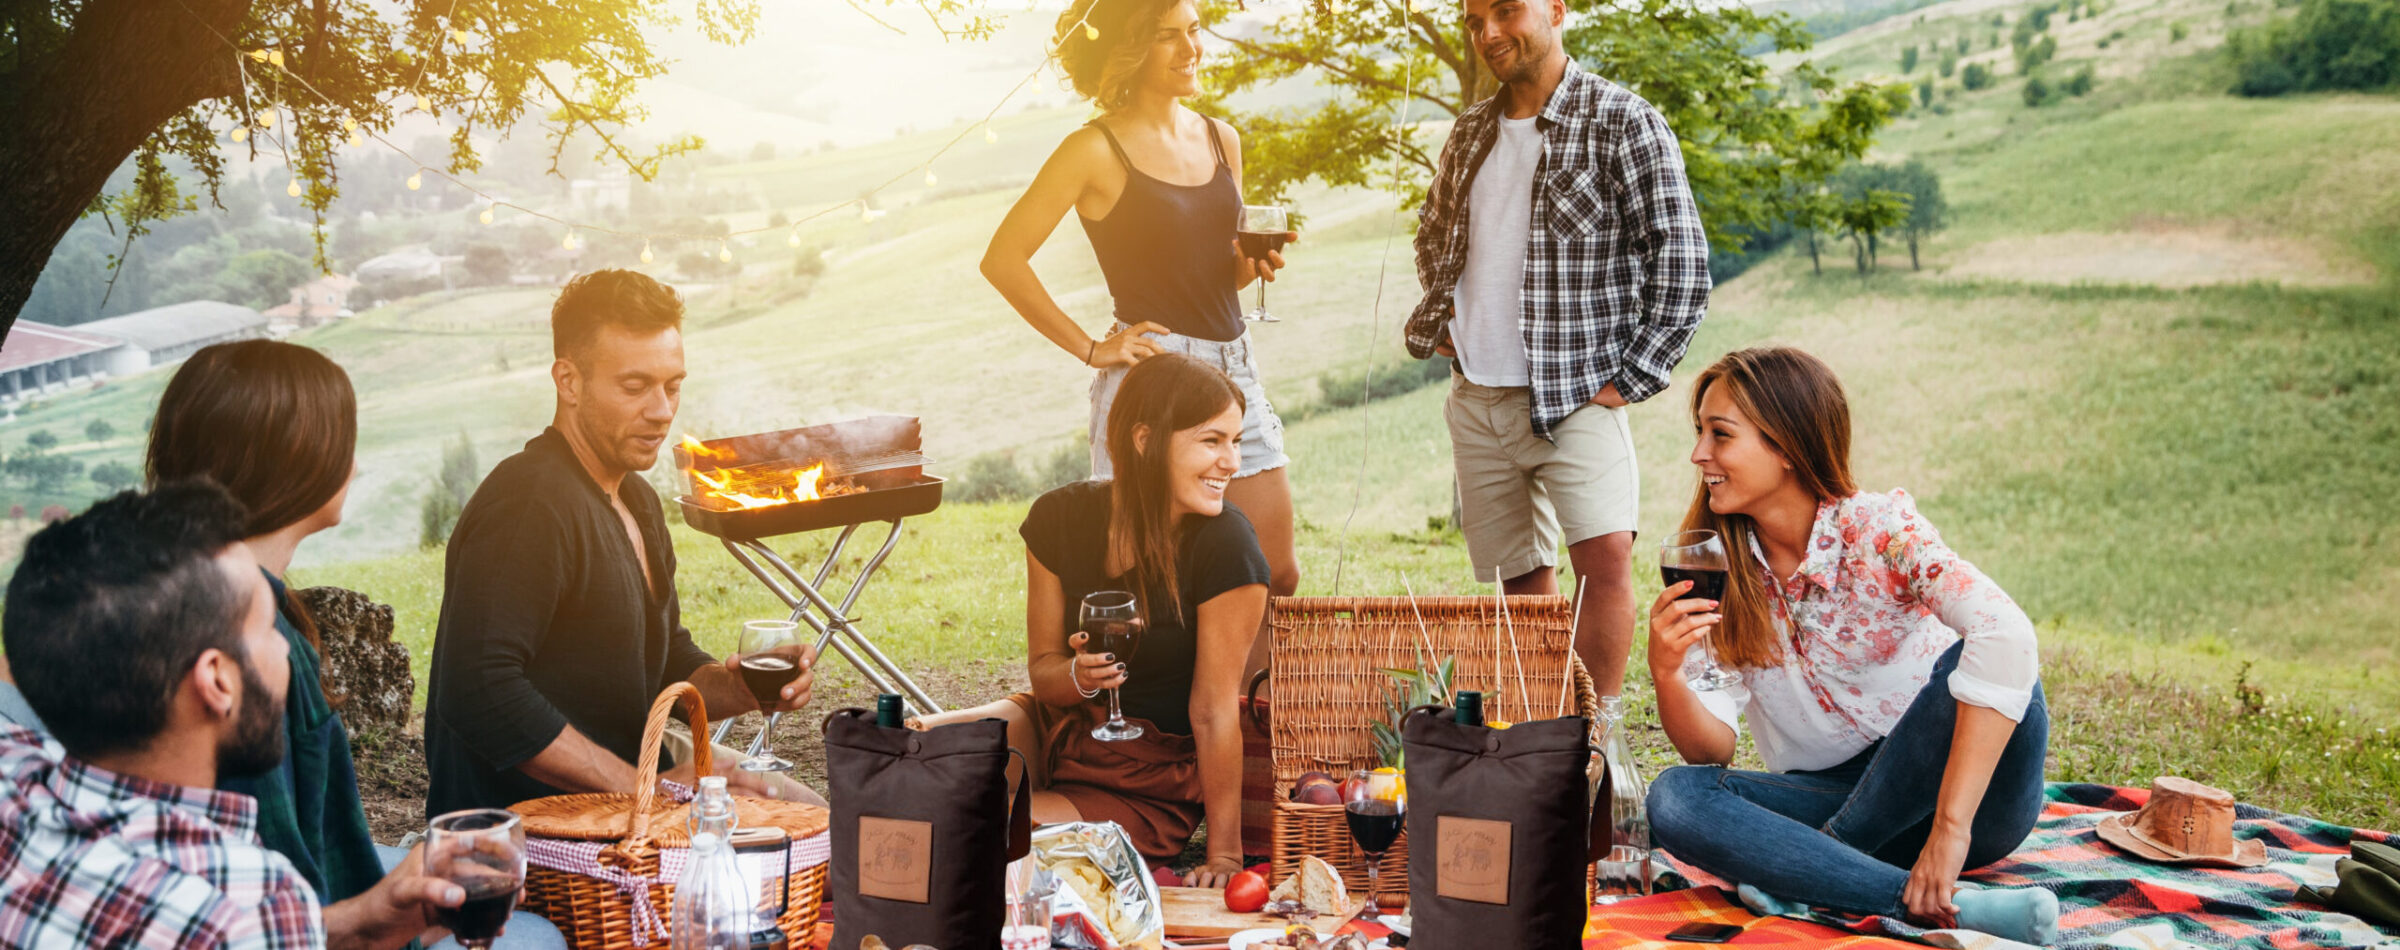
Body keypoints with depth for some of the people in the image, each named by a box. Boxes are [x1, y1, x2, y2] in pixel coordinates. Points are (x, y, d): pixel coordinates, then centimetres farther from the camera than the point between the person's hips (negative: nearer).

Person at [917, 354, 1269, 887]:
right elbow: (1043, 670, -1)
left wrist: (1224, 853, -17)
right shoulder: (1061, 517, -8)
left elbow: (1214, 709, -19)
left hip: (1152, 787, -5)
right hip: (1059, 726, 5)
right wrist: (1080, 676, -25)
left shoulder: (1225, 546, -22)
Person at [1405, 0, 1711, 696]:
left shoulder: (1622, 122, -7)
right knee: (1520, 583, 11)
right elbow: (1433, 231, 30)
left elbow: (1682, 260, -10)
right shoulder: (1472, 131, 11)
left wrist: (1630, 379, -13)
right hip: (1476, 401, 6)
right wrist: (1440, 315, 14)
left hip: (1575, 397, -6)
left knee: (1604, 557, -21)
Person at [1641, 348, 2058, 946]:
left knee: (1971, 664, -30)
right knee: (1675, 797, -22)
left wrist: (1949, 828, -40)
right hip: (1835, 798, 4)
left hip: (1960, 790, -3)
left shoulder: (1880, 529, -14)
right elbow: (1713, 749, -6)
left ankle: (1820, 866, -19)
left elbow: (2007, 637, -33)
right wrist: (1667, 674, -29)